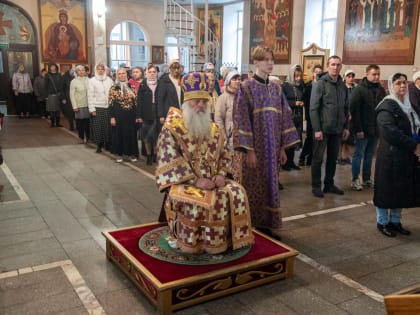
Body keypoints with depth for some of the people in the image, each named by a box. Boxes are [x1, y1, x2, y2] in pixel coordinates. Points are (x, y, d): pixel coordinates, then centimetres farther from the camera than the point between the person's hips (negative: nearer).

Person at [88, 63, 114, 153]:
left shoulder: (109, 80, 7)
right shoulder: (92, 81, 1)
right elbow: (90, 96, -1)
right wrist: (92, 109, -6)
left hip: (108, 107, 2)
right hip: (97, 107, -2)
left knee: (108, 126, 2)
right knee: (98, 127, 1)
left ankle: (108, 144, 15)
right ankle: (99, 145, 11)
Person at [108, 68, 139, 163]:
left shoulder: (131, 87, 6)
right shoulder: (113, 88, -2)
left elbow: (136, 101, 7)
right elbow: (111, 104, -4)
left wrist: (137, 115, 3)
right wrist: (112, 117, -10)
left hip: (130, 115, 3)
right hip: (119, 115, -2)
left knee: (131, 133, 7)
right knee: (119, 134, 4)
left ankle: (131, 153, 18)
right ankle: (119, 154, 15)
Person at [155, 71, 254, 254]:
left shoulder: (214, 130, 12)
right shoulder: (172, 129, -6)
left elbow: (224, 156, 13)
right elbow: (170, 162, -13)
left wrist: (221, 175, -8)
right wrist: (196, 180, -20)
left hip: (211, 180, 5)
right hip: (183, 181, -5)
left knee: (236, 193, -18)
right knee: (193, 201, -34)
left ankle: (223, 238, -2)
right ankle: (191, 241, -11)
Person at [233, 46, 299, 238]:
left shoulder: (276, 88, 10)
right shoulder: (246, 88, -7)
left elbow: (283, 118, 11)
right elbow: (241, 120, -12)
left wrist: (283, 147, 7)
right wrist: (249, 149, -17)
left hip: (272, 148, 5)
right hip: (254, 147, -5)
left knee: (269, 186, 10)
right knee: (253, 187, 2)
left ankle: (267, 225, 23)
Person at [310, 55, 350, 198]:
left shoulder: (342, 85, 9)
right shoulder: (320, 84, -8)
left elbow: (346, 108, 14)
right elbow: (313, 108, -13)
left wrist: (346, 127, 8)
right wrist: (317, 129, -17)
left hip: (337, 129, 6)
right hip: (322, 128, -6)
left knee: (333, 158, 13)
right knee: (318, 158, 3)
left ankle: (329, 184, 25)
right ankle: (316, 186, 14)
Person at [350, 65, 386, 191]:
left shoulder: (381, 90, 9)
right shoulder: (359, 89, -8)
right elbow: (354, 110, -13)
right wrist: (358, 129, -17)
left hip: (375, 129, 5)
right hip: (362, 129, -5)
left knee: (369, 155, 12)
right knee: (358, 155, 2)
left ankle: (367, 179, 22)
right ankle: (355, 180, 10)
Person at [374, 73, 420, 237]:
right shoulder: (387, 106, -12)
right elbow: (391, 132, -23)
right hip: (390, 156, -7)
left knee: (402, 190, 13)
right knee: (387, 190, 2)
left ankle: (395, 221, 26)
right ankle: (382, 222, 16)